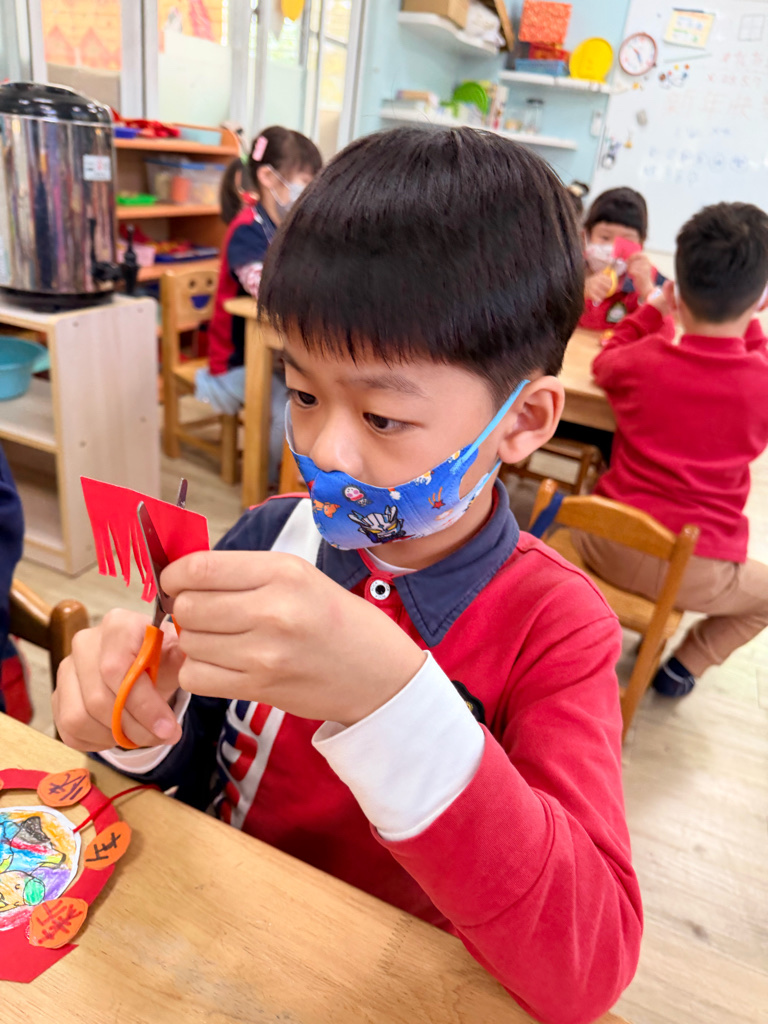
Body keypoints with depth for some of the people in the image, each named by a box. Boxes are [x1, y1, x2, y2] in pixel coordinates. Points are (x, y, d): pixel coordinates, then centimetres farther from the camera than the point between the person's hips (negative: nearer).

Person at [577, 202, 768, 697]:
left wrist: (652, 313, 22)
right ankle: (683, 667, 24)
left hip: (609, 547, 2)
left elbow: (606, 362, 17)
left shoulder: (641, 360, -8)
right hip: (696, 574, -1)